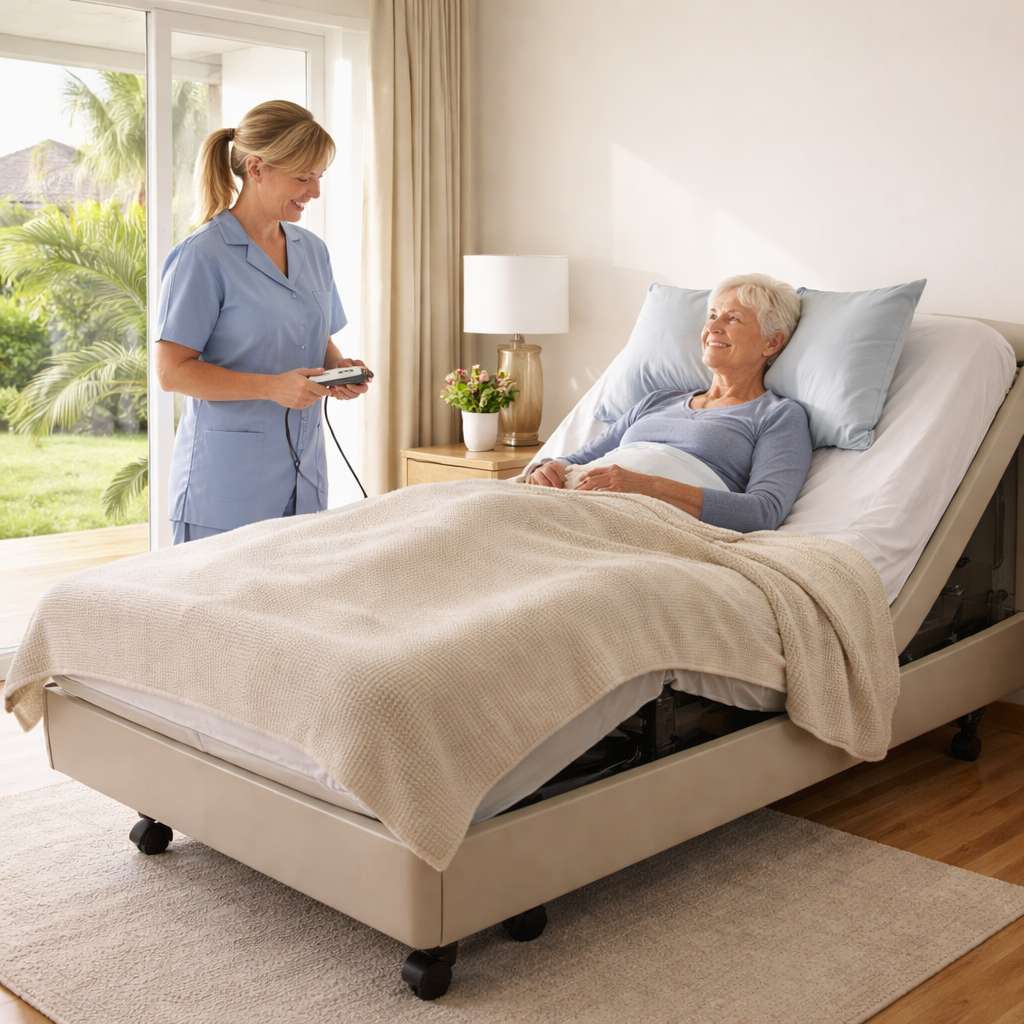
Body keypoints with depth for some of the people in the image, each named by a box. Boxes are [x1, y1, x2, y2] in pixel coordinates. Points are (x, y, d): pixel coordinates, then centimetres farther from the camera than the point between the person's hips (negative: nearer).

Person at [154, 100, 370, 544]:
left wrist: (342, 368, -2)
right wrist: (271, 387, -22)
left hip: (303, 474, 7)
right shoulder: (202, 256, -11)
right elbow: (172, 371, -13)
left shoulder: (312, 250, 10)